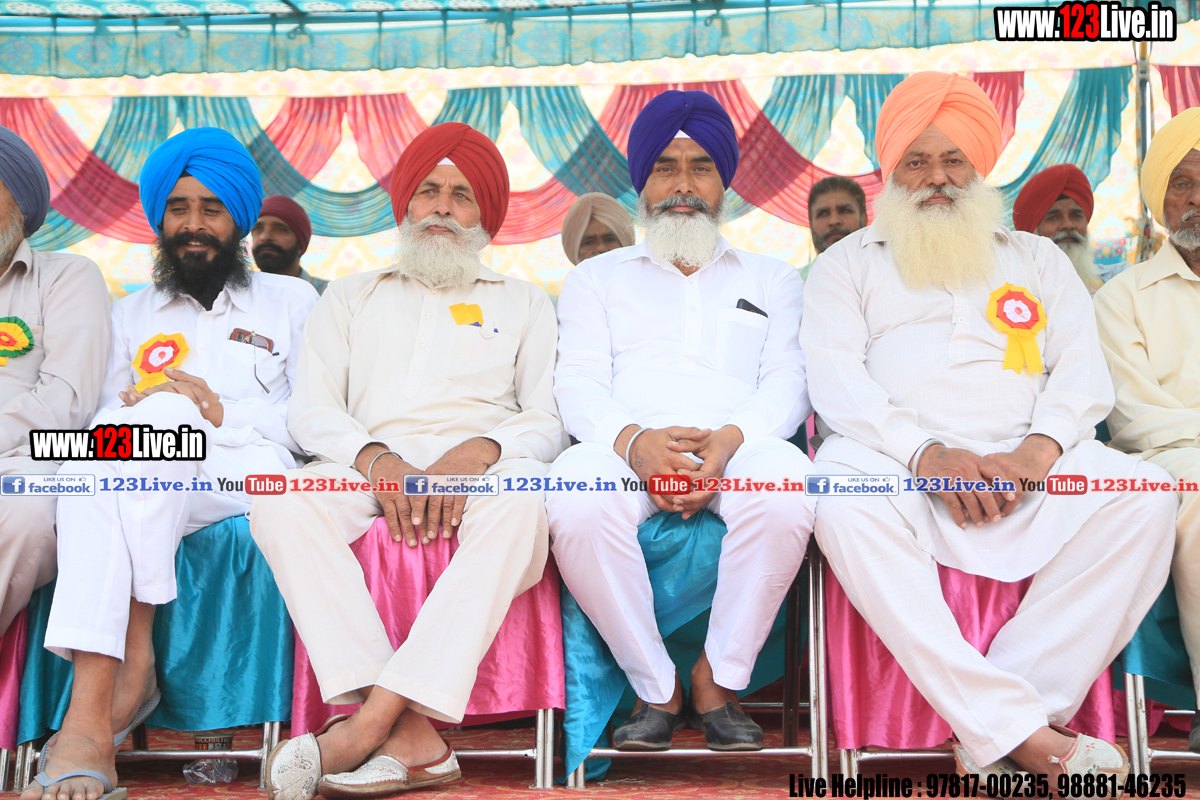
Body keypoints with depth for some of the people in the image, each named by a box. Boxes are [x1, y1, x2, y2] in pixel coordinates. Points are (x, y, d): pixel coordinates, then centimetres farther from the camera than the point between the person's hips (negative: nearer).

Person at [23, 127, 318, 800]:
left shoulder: (292, 300, 20)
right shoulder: (132, 313, 29)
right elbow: (102, 413, 16)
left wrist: (222, 413, -8)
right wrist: (122, 418, -9)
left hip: (252, 476, -2)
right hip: (145, 482, 2)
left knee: (163, 412, -35)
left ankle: (118, 676, -32)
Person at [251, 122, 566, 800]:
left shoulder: (524, 302, 24)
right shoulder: (354, 296, 27)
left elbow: (549, 418, 10)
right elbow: (312, 410, 13)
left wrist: (479, 451, -14)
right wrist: (374, 457, -11)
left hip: (482, 465, -1)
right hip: (371, 465, 1)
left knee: (521, 497, -38)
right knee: (283, 502, -32)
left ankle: (374, 720, -39)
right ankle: (410, 738, -39)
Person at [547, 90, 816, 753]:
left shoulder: (772, 279, 26)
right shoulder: (597, 277, 25)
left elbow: (786, 382, 10)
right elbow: (578, 385, 9)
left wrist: (729, 439, -14)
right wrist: (635, 441, -15)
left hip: (740, 444, 0)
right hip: (627, 445, 0)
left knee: (784, 494, -36)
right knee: (577, 503, -36)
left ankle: (719, 676, -14)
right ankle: (655, 686, -15)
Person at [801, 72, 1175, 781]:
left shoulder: (1037, 258, 26)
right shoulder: (848, 263, 19)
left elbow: (1083, 367, 12)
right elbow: (835, 374, 2)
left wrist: (1039, 446, -11)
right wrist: (925, 453, -15)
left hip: (1028, 463, 2)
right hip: (902, 463, -2)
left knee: (1143, 495, -26)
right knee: (842, 496, -36)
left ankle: (994, 732, -26)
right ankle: (1021, 732, -34)